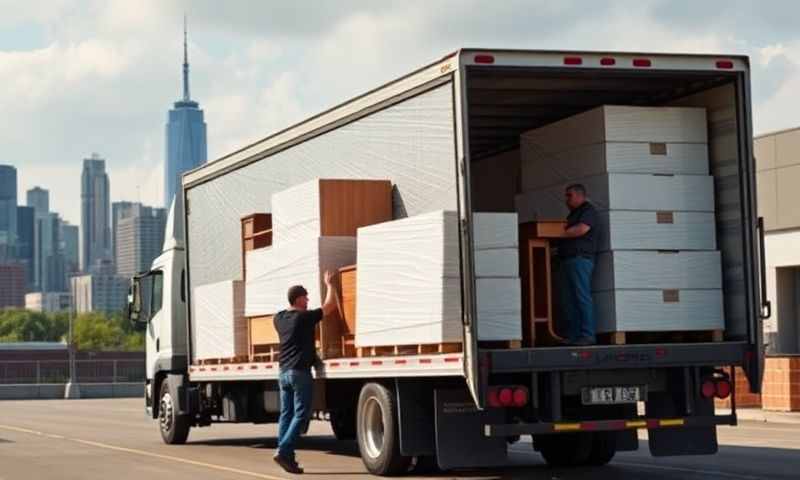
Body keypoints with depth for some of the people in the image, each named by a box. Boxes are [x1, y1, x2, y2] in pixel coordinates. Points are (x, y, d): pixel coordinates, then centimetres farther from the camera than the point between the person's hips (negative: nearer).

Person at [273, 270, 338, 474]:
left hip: (284, 372, 7)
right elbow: (329, 306, -4)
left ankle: (286, 457, 4)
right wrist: (329, 284, 9)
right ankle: (284, 452, -17)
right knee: (300, 415, -6)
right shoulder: (304, 317, -10)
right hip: (300, 372, -7)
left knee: (286, 414, 7)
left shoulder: (279, 318, 9)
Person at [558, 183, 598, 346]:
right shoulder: (573, 214, 28)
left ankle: (587, 335, -14)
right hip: (568, 259, 9)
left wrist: (561, 234, -6)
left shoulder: (588, 210, -1)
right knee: (568, 301, 4)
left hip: (580, 258, -9)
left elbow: (581, 229, -15)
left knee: (582, 297, -12)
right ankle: (573, 336, 4)